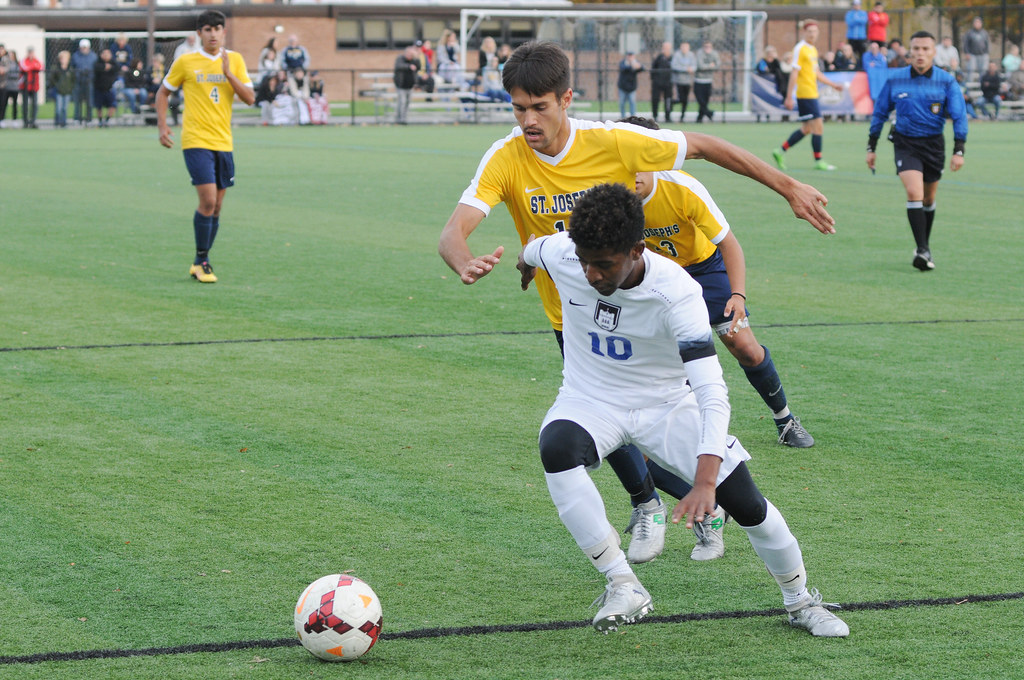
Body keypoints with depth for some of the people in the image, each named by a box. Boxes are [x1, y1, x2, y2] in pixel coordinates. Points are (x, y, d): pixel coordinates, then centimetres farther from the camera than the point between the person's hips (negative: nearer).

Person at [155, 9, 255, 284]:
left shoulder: (234, 60, 8)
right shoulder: (186, 62, 0)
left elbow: (250, 98, 1)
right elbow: (163, 93, 12)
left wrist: (228, 74, -11)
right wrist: (162, 125, 1)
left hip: (224, 143, 4)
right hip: (196, 141, -4)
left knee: (216, 207, 7)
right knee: (208, 200, -16)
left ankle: (201, 263, 19)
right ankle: (201, 261, -4)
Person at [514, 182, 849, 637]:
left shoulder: (677, 293, -31)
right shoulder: (559, 254, -22)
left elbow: (712, 393, -37)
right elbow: (532, 251, 7)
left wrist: (704, 480, -49)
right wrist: (526, 262, 33)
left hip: (666, 405, -1)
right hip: (590, 400, 2)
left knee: (747, 503, -7)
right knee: (556, 448, -34)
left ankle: (801, 602, 22)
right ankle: (623, 587, -24)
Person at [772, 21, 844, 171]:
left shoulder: (813, 50, 15)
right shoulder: (800, 49, -11)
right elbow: (794, 74, -15)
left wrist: (833, 84, 22)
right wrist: (789, 97, -17)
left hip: (812, 93, 9)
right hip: (805, 94, -9)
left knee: (806, 128, 12)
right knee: (818, 125, -9)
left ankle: (781, 151, 19)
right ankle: (818, 161, -2)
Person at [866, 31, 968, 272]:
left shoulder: (946, 81, -5)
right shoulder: (895, 79, -3)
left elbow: (959, 116, -4)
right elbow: (879, 113, 7)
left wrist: (958, 151, -13)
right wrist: (871, 147, 9)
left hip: (934, 144, 1)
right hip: (905, 143, -1)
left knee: (928, 199, 12)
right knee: (914, 192, -20)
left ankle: (924, 247, 31)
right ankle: (923, 250, -21)